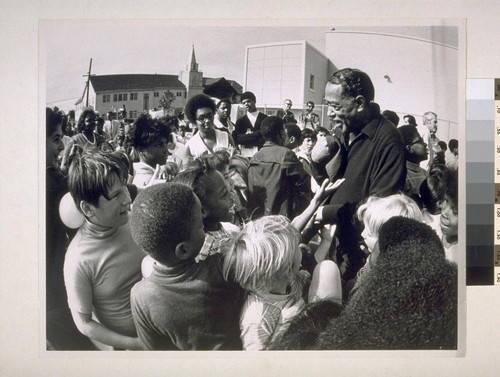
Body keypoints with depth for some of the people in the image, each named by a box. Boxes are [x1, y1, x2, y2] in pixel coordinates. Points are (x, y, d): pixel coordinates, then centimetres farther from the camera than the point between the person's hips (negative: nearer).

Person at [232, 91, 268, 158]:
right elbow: (236, 139, -1)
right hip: (245, 155, 1)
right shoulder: (240, 121, 12)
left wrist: (248, 136, -4)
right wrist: (256, 134, -8)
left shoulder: (265, 118, 7)